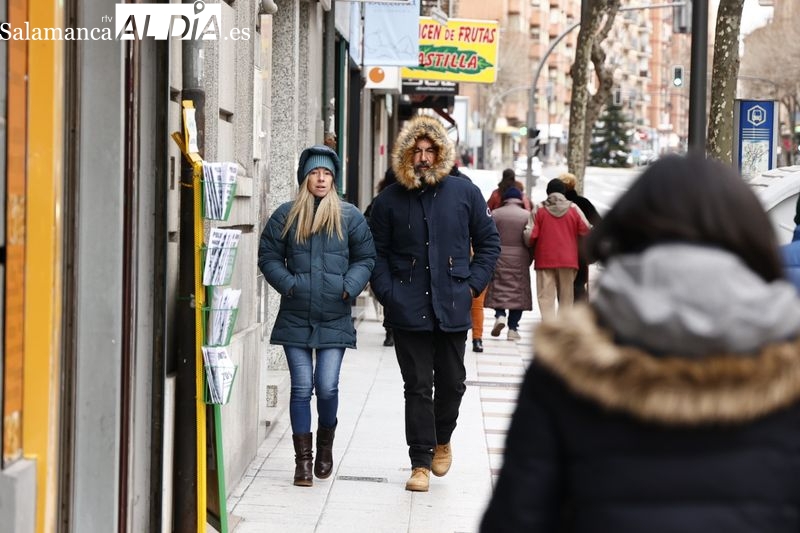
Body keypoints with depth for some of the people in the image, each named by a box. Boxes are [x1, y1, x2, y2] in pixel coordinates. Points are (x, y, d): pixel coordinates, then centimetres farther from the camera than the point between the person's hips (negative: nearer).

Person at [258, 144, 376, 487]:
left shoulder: (350, 217, 3)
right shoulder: (286, 215, 4)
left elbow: (365, 258, 9)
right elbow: (268, 256, 8)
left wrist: (350, 288, -6)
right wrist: (288, 284, -5)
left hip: (334, 319, 0)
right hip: (295, 317, 1)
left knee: (327, 387, -4)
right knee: (301, 388, 0)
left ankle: (325, 444, 24)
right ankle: (303, 460, 9)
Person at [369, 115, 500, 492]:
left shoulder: (464, 193, 4)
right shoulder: (390, 199, 3)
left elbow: (489, 242, 11)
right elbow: (377, 252, 8)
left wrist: (473, 284, 1)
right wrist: (387, 294, -4)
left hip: (453, 309, 1)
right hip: (408, 311, -1)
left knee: (452, 382, 9)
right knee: (417, 387, 0)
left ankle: (442, 440, 36)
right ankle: (420, 463, 7)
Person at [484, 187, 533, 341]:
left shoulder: (495, 213, 0)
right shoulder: (528, 216, 0)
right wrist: (529, 260, 12)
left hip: (499, 257, 0)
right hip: (520, 259, 0)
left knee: (498, 288, 10)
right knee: (518, 291, 5)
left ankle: (499, 315, -14)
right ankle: (512, 328, 2)